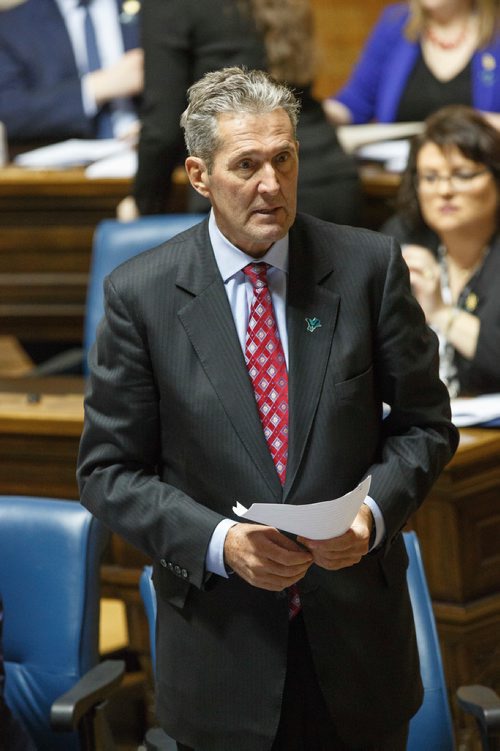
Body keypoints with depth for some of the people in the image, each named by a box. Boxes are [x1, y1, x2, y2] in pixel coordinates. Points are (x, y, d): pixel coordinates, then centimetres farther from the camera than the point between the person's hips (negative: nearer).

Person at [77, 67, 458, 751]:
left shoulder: (368, 266, -4)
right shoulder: (140, 294, -6)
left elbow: (425, 423, 3)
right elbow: (109, 471, -3)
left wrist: (373, 513, -15)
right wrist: (218, 541, -17)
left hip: (355, 630, 1)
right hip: (221, 647, -1)